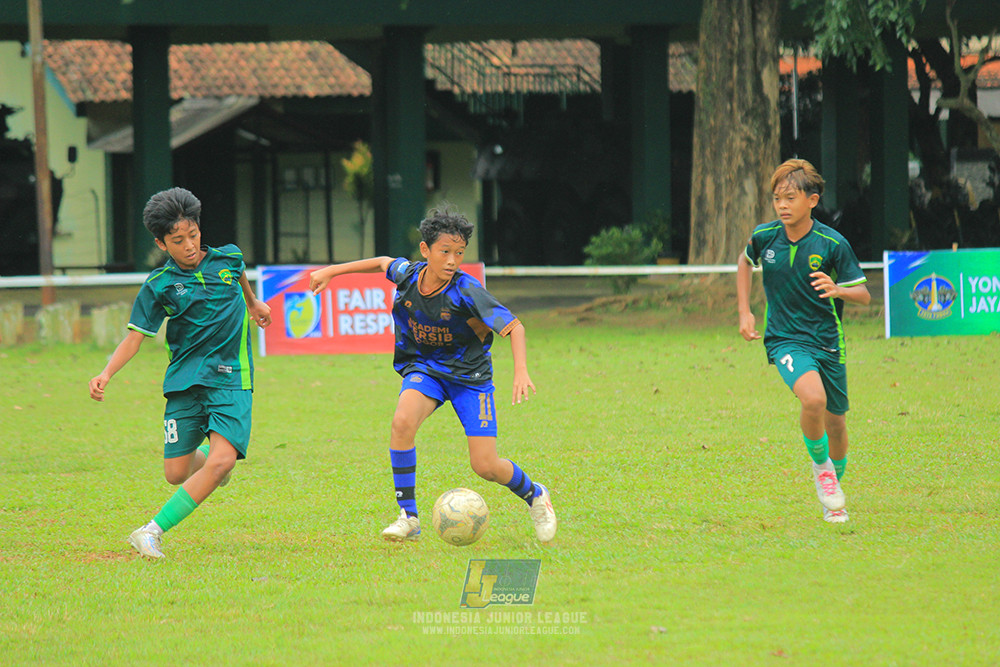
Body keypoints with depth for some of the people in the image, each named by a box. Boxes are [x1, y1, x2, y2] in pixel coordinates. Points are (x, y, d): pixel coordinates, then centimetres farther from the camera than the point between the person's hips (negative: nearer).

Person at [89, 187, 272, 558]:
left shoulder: (229, 258, 4)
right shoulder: (158, 286, -3)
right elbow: (135, 337, -5)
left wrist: (253, 303, 48)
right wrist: (106, 375, -20)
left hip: (231, 378, 0)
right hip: (185, 380, 0)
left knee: (221, 462, -21)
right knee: (176, 473, 0)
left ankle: (153, 532, -15)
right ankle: (205, 450, 38)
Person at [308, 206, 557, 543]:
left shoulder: (466, 291, -24)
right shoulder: (407, 274, -11)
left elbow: (513, 326, -22)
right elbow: (383, 263, 13)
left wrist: (521, 372, -36)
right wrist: (331, 271, 15)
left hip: (469, 373, -3)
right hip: (424, 368, 3)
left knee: (486, 466, -8)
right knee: (402, 421, -29)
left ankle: (534, 495, 26)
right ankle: (408, 517, -19)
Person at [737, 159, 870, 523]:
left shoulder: (833, 243, -11)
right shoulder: (764, 236, -4)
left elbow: (863, 295, -6)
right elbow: (745, 262, 19)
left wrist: (838, 290, -28)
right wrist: (744, 312, 12)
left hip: (828, 340, 1)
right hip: (785, 339, -1)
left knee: (835, 421, 12)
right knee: (813, 398, -29)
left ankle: (835, 490, 40)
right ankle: (821, 466, -3)